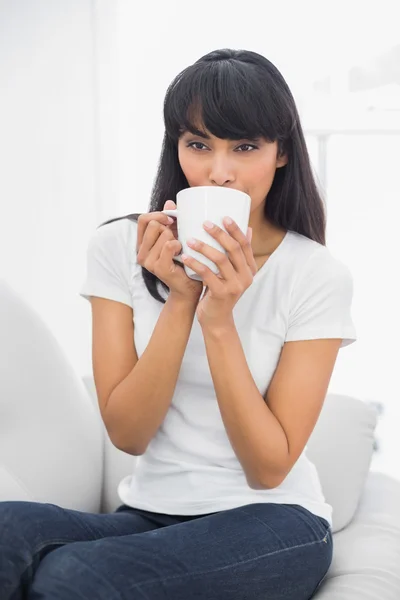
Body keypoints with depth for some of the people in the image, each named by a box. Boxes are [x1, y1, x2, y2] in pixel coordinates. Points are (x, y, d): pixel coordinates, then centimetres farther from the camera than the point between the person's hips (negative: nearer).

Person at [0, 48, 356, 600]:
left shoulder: (318, 275, -8)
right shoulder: (119, 246, -1)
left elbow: (269, 468, -10)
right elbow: (127, 434, -6)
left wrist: (219, 319, -21)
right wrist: (180, 300, -17)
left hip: (272, 522, -2)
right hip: (148, 514, 3)